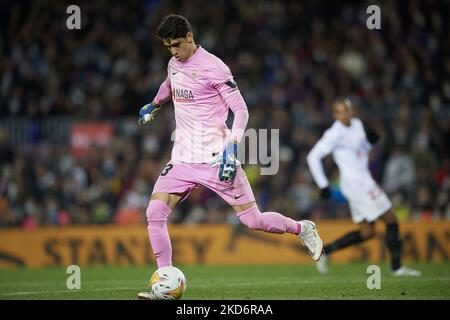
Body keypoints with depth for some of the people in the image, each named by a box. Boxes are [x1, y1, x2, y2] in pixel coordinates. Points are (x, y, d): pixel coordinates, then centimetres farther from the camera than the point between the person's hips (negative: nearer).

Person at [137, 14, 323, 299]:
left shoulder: (213, 67, -11)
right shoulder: (174, 64, 10)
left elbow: (241, 109, -12)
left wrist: (231, 148, -24)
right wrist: (153, 106, 53)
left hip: (216, 157, -6)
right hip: (183, 158, 6)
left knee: (253, 221, -4)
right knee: (155, 213, -14)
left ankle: (302, 229, 25)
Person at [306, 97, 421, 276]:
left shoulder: (357, 125, 9)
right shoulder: (335, 134, -14)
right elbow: (313, 157, -14)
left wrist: (371, 138, 0)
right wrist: (323, 185, -14)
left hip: (364, 180, 9)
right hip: (357, 183, -9)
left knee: (366, 232, 10)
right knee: (391, 221, -4)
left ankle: (326, 250, 13)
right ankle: (396, 266, 4)